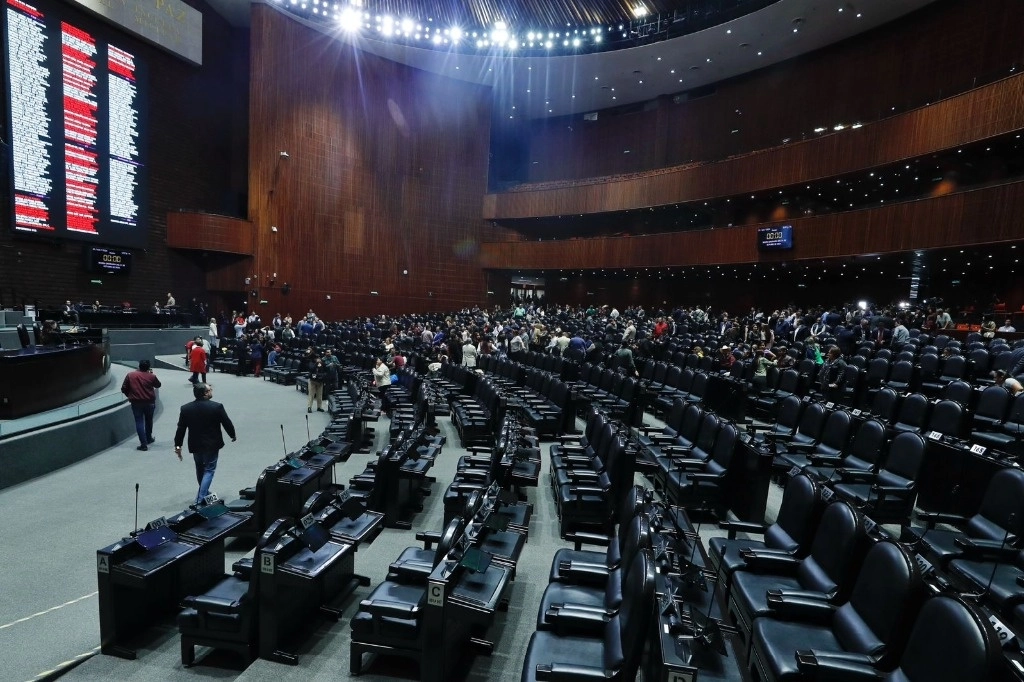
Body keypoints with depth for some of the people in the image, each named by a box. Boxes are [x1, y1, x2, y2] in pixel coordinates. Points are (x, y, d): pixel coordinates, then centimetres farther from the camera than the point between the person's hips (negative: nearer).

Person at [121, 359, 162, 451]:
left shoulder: (130, 375, -4)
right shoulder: (151, 376, -5)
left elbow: (124, 389, -1)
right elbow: (158, 385, 13)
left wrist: (130, 396, 16)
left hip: (136, 403, -1)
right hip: (149, 402, 1)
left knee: (139, 422, 1)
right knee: (148, 421, 20)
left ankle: (144, 444, -5)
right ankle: (149, 439, 35)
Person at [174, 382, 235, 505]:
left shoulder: (185, 408, -6)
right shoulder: (217, 407, -17)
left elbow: (180, 429, -2)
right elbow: (227, 423, -8)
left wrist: (178, 445, 8)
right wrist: (233, 435, 10)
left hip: (195, 445, 4)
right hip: (212, 445, -4)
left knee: (200, 469, 23)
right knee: (209, 470, 7)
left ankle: (203, 492, 41)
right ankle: (201, 498, 0)